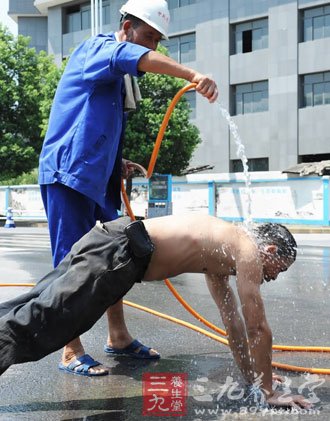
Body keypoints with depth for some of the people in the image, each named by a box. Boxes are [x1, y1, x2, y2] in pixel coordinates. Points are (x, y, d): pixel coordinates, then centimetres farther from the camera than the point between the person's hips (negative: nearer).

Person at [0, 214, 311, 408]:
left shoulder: (222, 254, 28)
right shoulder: (248, 251, 2)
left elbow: (233, 322, 34)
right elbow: (258, 328, 1)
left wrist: (252, 376, 38)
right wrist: (268, 392, 9)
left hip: (109, 245, 9)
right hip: (118, 252, -9)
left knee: (33, 313, 8)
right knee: (33, 326, -13)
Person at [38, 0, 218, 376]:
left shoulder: (120, 77, 21)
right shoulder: (97, 48, -6)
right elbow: (134, 57, -30)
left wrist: (118, 164, 12)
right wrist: (193, 76, -42)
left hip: (97, 176, 9)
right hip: (68, 172, -9)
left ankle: (118, 337, 21)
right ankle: (71, 351, 1)